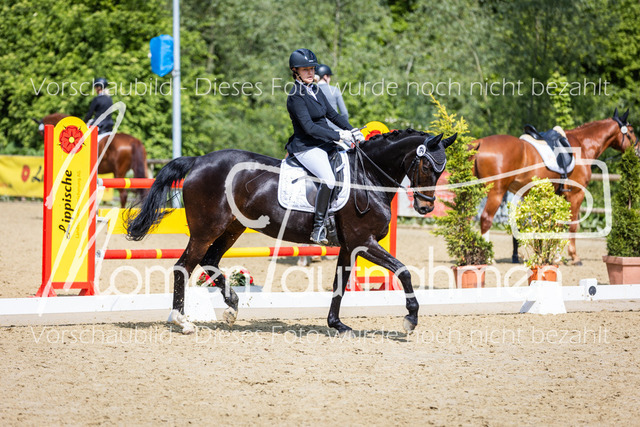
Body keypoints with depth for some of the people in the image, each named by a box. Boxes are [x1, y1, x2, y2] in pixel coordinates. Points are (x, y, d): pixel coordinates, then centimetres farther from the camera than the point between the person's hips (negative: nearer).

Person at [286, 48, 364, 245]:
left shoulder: (315, 90, 13)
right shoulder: (295, 97, -14)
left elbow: (332, 114, 18)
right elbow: (309, 127, -22)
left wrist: (352, 132, 3)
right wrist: (340, 136, -23)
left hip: (325, 143, 9)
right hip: (306, 147, -9)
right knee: (328, 179, -32)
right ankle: (318, 228, -25)